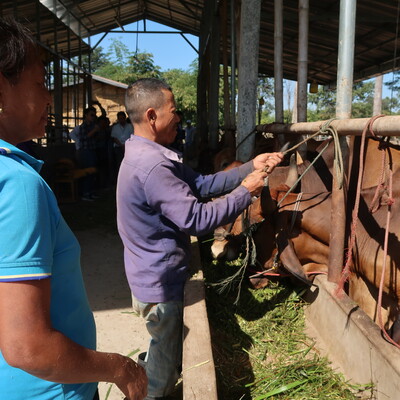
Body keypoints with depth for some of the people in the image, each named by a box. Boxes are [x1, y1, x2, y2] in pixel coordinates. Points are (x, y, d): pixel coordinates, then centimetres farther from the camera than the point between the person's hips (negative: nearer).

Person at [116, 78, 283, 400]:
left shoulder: (152, 155, 5)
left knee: (166, 351, 28)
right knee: (166, 361, 13)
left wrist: (251, 167, -2)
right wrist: (245, 191, -17)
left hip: (154, 274, 10)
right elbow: (197, 219, -29)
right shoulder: (152, 166, -30)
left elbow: (202, 184, 3)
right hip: (161, 283, -10)